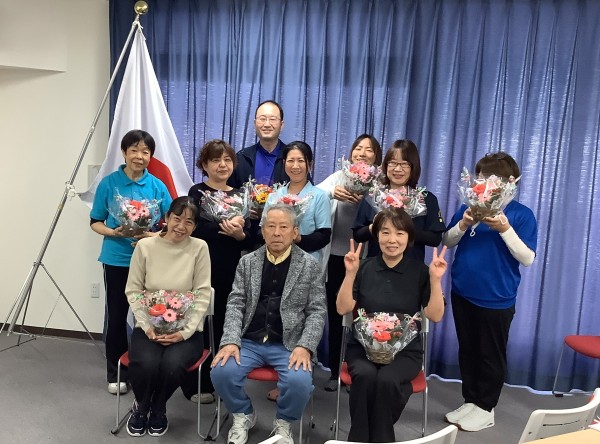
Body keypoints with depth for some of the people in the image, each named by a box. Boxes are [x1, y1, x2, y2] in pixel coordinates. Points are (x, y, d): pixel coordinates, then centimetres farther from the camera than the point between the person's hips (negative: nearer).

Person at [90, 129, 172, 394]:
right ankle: (116, 373, 25)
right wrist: (113, 232, -17)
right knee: (116, 316, 9)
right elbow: (95, 222, 2)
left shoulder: (158, 187, -2)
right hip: (117, 259, 0)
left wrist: (154, 236, -17)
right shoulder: (109, 183, -3)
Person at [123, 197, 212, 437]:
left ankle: (158, 409, 7)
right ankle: (141, 406, 10)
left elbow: (203, 294, -4)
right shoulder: (145, 246, 0)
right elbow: (133, 290, 2)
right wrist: (147, 326, -10)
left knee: (173, 364, -30)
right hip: (149, 326, 1)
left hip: (186, 329, -1)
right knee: (146, 363, -28)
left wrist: (185, 331, -14)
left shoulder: (199, 248, -2)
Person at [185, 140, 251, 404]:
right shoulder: (197, 192, 0)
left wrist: (239, 234, -15)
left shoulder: (239, 196, 10)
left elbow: (249, 239, 4)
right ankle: (196, 384, 17)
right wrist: (224, 228, -25)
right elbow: (194, 230, -13)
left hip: (230, 271, 3)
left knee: (224, 324, 8)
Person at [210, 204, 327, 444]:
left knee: (299, 382, -29)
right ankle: (243, 416, 11)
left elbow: (317, 311, -1)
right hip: (249, 341, 2)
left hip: (289, 344, -2)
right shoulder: (247, 262, 8)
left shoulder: (310, 265, 2)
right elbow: (235, 304, 4)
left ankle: (283, 422, 7)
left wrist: (305, 347, -16)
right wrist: (231, 341, -11)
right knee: (221, 372, -23)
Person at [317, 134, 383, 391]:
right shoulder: (339, 177, 6)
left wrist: (365, 198, -30)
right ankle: (334, 372, 24)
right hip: (336, 256, 1)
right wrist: (332, 193, -32)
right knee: (335, 316, 9)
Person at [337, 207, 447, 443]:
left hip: (405, 349, 0)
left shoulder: (420, 271, 1)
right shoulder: (364, 267, 3)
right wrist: (351, 273, -14)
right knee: (365, 376, -31)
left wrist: (435, 280, -16)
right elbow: (343, 309, -3)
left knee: (386, 379, -31)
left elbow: (435, 316, -4)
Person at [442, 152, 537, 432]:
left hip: (496, 298, -4)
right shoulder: (469, 206, 5)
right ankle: (469, 401, 30)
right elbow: (447, 242, 7)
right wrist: (463, 224, -12)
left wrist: (505, 229, -23)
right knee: (467, 351, 15)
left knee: (491, 355, 9)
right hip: (462, 293, 4)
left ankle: (485, 408, 24)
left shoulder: (522, 214, -7)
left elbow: (527, 258, -11)